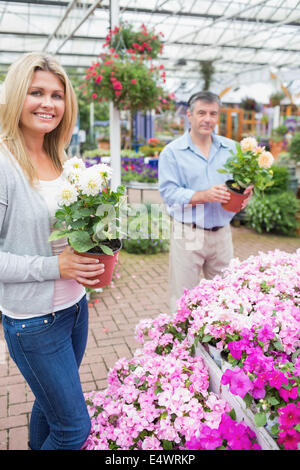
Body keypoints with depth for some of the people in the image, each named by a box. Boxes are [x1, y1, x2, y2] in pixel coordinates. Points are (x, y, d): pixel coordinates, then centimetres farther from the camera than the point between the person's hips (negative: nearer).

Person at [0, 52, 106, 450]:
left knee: (51, 403, 24)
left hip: (75, 305, 7)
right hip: (33, 320, -7)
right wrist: (54, 266, -21)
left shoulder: (59, 161, 5)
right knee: (75, 428, 5)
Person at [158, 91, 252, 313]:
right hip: (188, 234, -4)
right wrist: (204, 196, -23)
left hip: (222, 233, 4)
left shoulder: (231, 148, 10)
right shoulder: (172, 152, -3)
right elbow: (168, 192, -12)